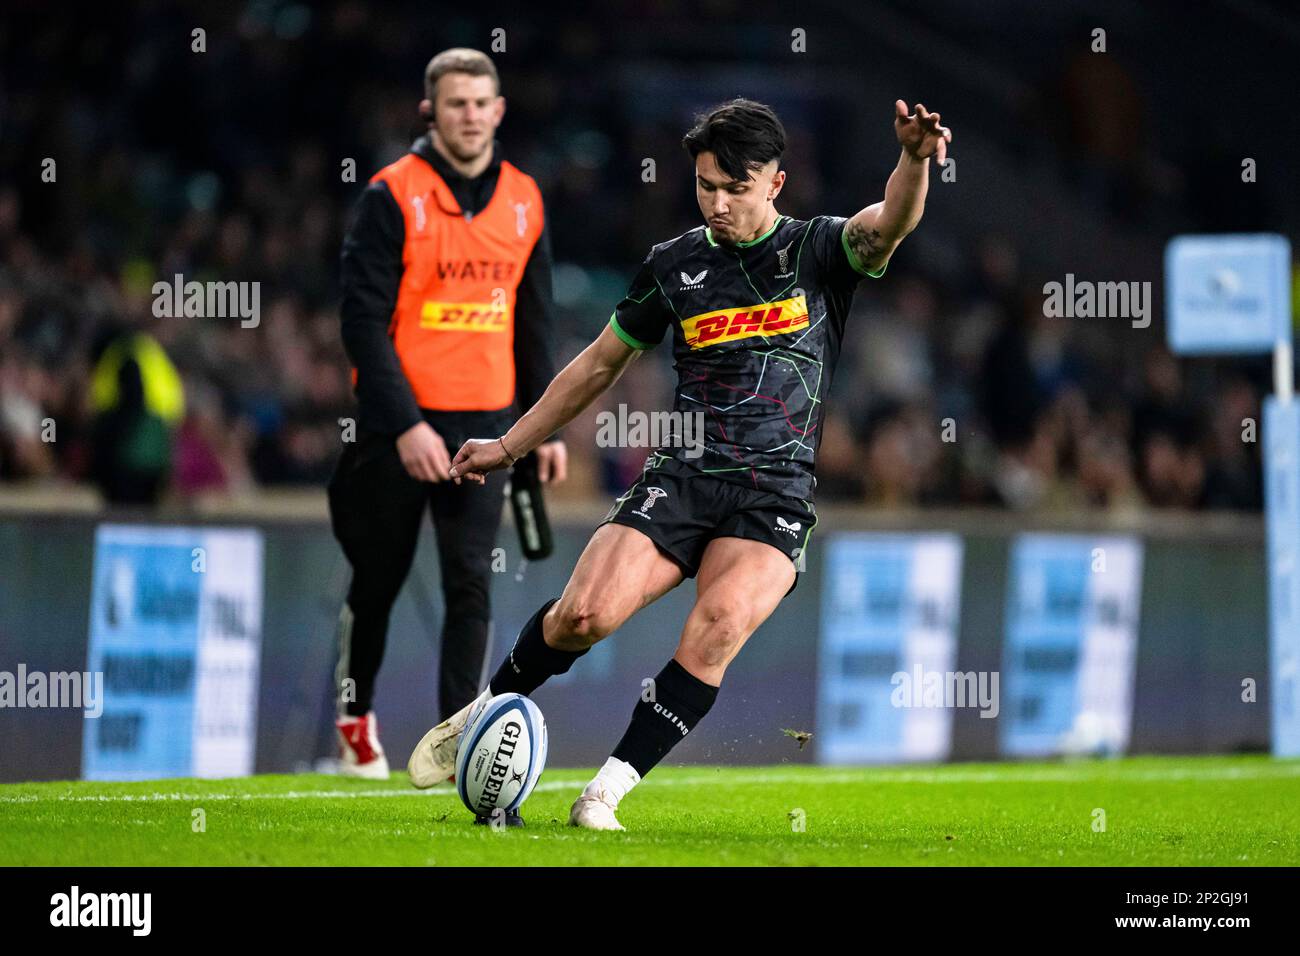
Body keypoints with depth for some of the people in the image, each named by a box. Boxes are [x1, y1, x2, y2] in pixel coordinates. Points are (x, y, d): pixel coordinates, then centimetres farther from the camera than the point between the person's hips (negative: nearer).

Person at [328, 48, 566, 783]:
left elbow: (534, 322, 14)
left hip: (484, 427, 3)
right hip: (399, 426, -3)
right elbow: (364, 319, -11)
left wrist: (547, 426, 9)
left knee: (472, 584, -6)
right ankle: (356, 717, 29)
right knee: (378, 581, 10)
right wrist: (405, 425, -17)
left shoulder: (524, 200, 8)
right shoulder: (393, 195, -7)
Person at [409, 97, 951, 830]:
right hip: (682, 477, 2)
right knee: (585, 613, -20)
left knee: (718, 627, -28)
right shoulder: (675, 266, 10)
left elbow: (889, 225, -19)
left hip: (776, 497, -2)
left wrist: (915, 161, -41)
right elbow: (601, 363, 22)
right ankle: (486, 715, 8)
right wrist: (509, 446, 25)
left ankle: (607, 793, -20)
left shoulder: (819, 250, 3)